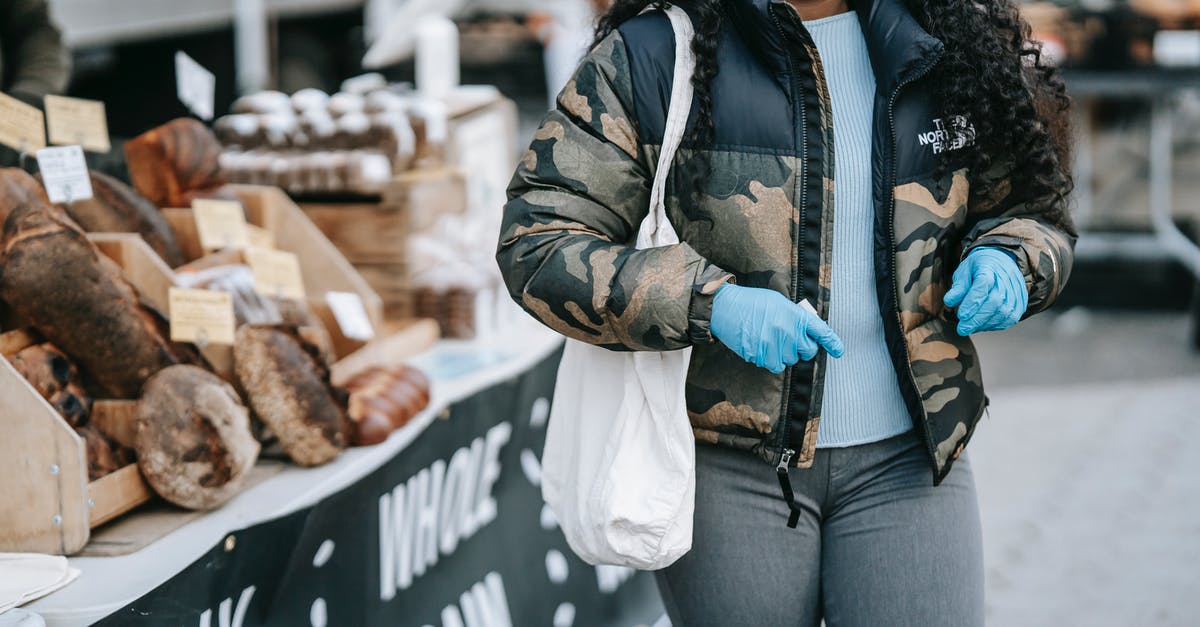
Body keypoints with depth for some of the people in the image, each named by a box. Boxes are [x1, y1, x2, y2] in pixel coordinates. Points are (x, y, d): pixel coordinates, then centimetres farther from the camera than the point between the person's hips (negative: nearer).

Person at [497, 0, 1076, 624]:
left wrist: (1003, 261, -8)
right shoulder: (650, 53, -7)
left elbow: (1033, 206, 18)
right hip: (725, 466, -2)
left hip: (904, 456, 2)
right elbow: (535, 241, -10)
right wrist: (708, 300, -24)